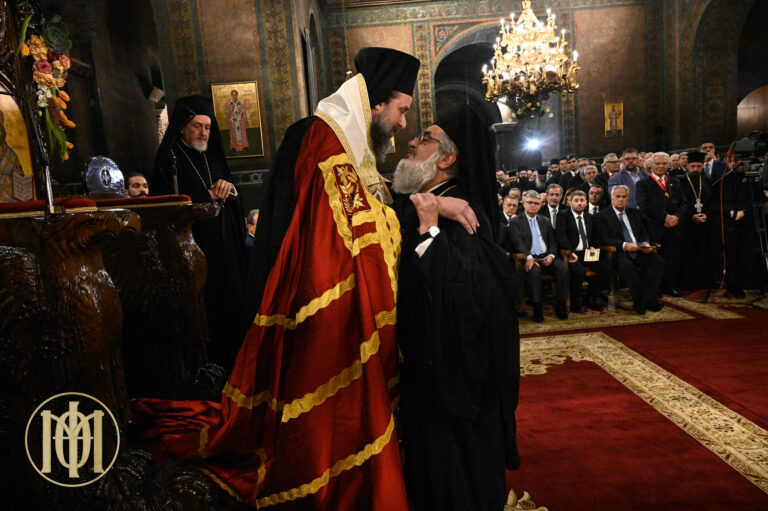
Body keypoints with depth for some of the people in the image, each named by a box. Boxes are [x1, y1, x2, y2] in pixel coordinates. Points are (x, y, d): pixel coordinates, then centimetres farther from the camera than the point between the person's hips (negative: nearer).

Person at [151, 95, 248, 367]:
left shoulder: (213, 158, 18)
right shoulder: (170, 159, -1)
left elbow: (235, 202, 17)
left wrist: (229, 188, -5)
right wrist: (209, 197, -7)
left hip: (225, 246, 6)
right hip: (194, 248, -6)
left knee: (231, 302, 5)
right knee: (204, 310, -7)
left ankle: (230, 362, 14)